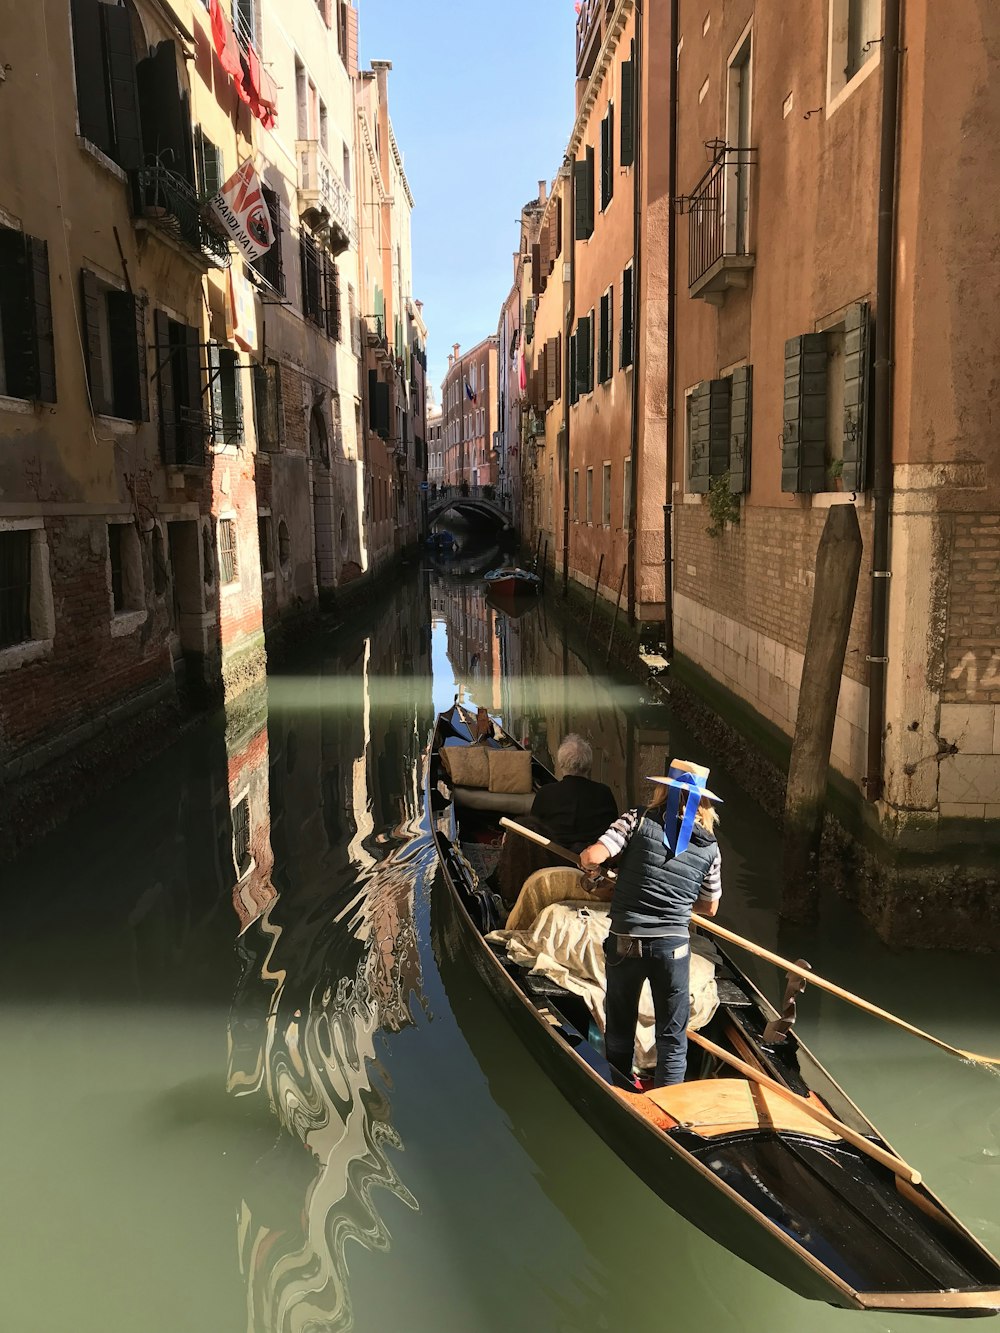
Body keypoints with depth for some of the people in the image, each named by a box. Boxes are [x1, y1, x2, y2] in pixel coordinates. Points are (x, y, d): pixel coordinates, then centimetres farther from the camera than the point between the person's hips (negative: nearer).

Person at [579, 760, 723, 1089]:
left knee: (620, 1027, 20)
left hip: (624, 942, 0)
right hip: (673, 945, 0)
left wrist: (586, 860, 5)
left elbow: (593, 857, -17)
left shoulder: (638, 821, -7)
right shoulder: (709, 847, 1)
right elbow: (710, 907, 12)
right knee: (672, 1037, 13)